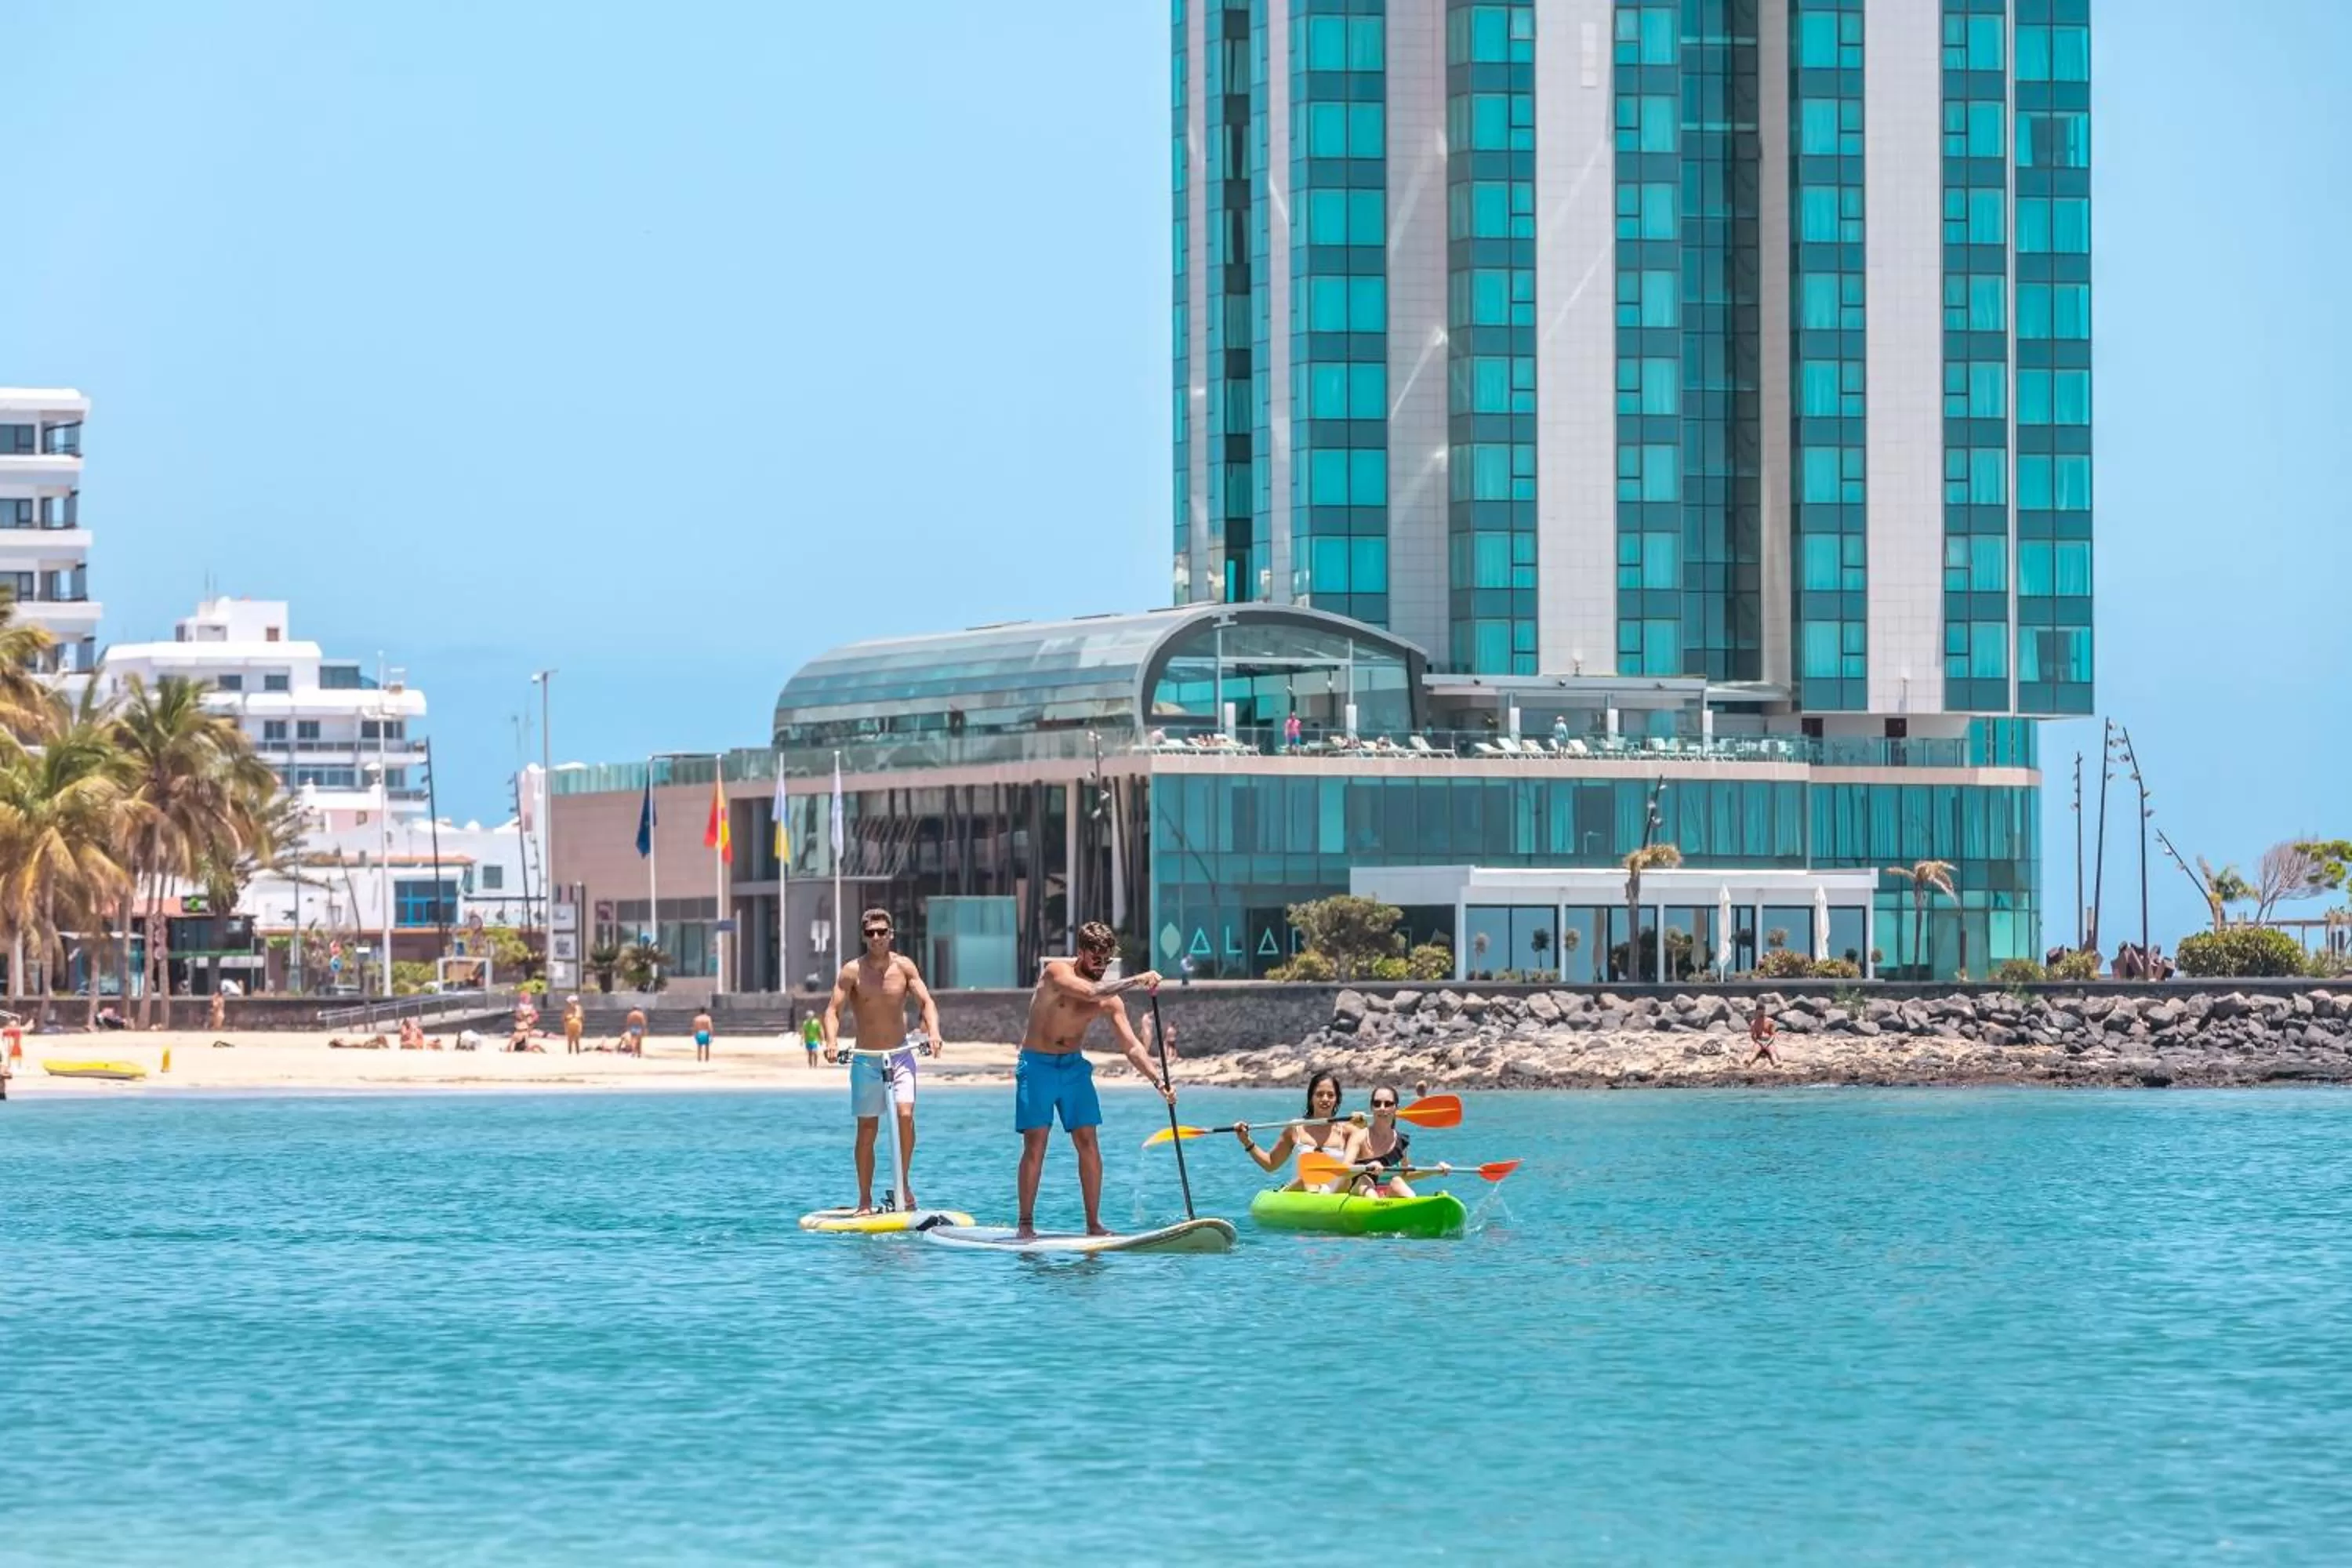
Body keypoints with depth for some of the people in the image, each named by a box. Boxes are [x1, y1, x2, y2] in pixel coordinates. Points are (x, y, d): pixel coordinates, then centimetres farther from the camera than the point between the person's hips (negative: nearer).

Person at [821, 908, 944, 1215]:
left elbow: (926, 1001, -7)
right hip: (866, 1060, 0)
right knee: (867, 1130, 2)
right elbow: (833, 1009, -11)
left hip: (900, 1055, 0)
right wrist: (832, 1040, -30)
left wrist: (933, 1031, -27)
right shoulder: (852, 971, -5)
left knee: (905, 1115, -20)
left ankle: (904, 1181, -1)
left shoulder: (904, 966, 0)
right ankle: (865, 1201, 11)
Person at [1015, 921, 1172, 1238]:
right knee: (1035, 1144, -8)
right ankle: (1026, 1224, -3)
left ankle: (1093, 1224, 0)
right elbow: (1090, 992, -33)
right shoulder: (1057, 972, -14)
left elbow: (1132, 1047, -3)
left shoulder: (1111, 1000, -2)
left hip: (1074, 1066, 4)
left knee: (1088, 1143, -4)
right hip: (1038, 1066, -4)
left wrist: (1159, 1082, -16)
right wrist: (1135, 982, -36)